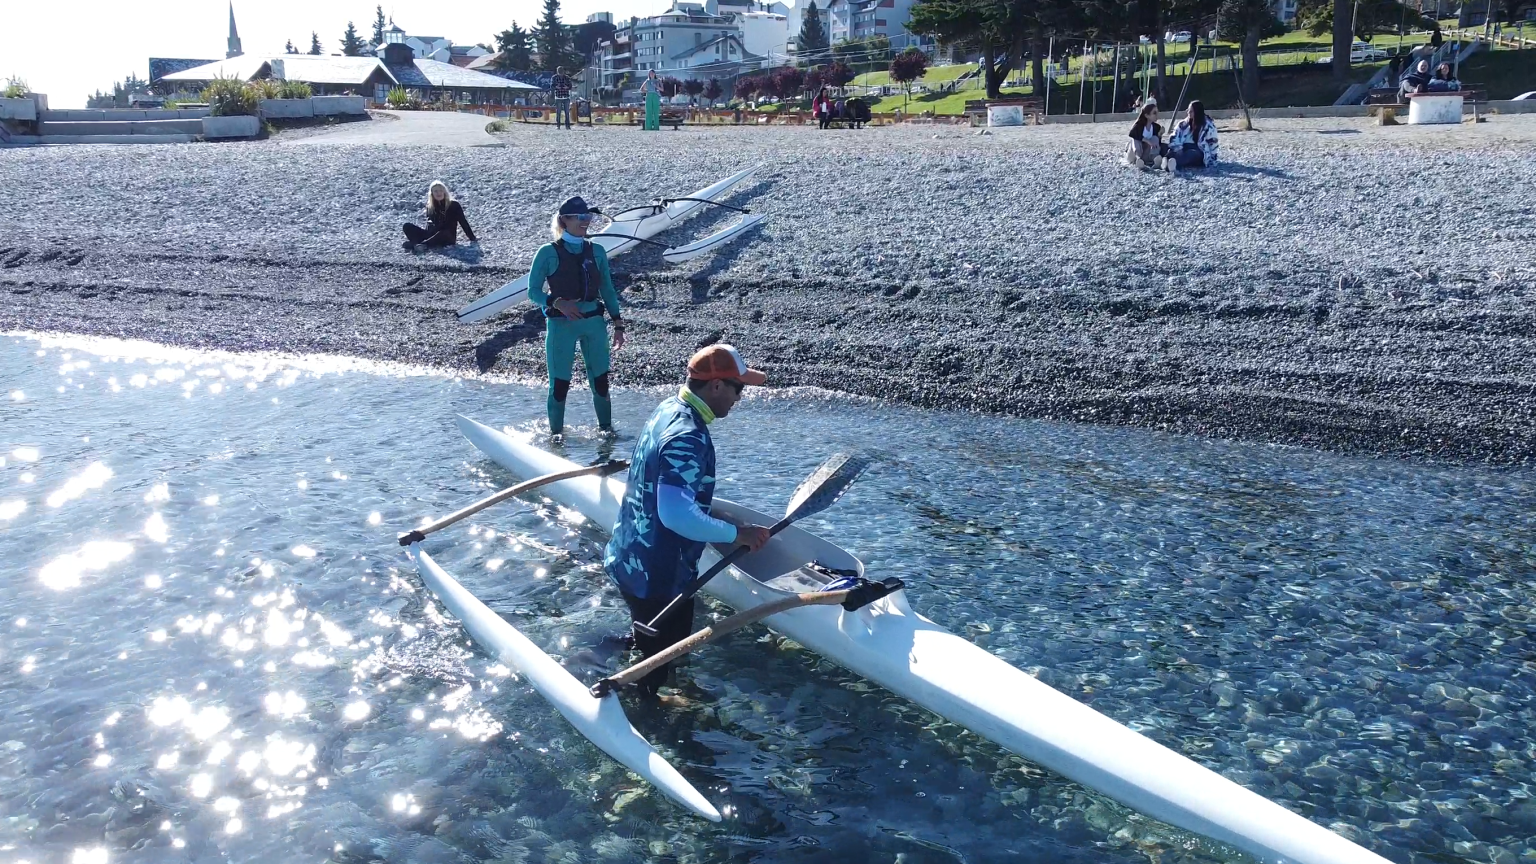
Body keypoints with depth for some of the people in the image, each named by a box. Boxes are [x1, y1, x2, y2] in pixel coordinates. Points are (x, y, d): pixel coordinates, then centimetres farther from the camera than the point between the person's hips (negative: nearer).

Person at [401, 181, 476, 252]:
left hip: (448, 238, -4)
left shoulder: (454, 205, 0)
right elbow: (429, 222, 16)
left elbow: (463, 222, 0)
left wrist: (473, 239, -4)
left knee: (443, 234, -41)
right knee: (407, 226, -13)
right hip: (432, 235, 5)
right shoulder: (430, 206, 12)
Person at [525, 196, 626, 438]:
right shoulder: (548, 253, -4)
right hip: (561, 324, -3)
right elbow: (533, 292, -3)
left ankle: (606, 428, 20)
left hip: (594, 322, 3)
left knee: (600, 380, 5)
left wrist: (618, 324, 8)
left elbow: (607, 290, 12)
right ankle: (556, 432, 14)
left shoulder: (596, 251, 7)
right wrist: (557, 303, -21)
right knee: (560, 382, -1)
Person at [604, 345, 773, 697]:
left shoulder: (669, 408, 5)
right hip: (656, 579, -10)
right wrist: (737, 534, -29)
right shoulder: (688, 437, -28)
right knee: (656, 666, 7)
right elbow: (676, 515, -38)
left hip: (631, 561, 10)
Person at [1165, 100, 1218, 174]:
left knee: (1191, 153, -39)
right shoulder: (1183, 124, 14)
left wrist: (1211, 162, -10)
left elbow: (1212, 145, -2)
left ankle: (1175, 164, -73)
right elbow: (1174, 139, 6)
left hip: (1199, 157, -4)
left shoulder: (1209, 127, 2)